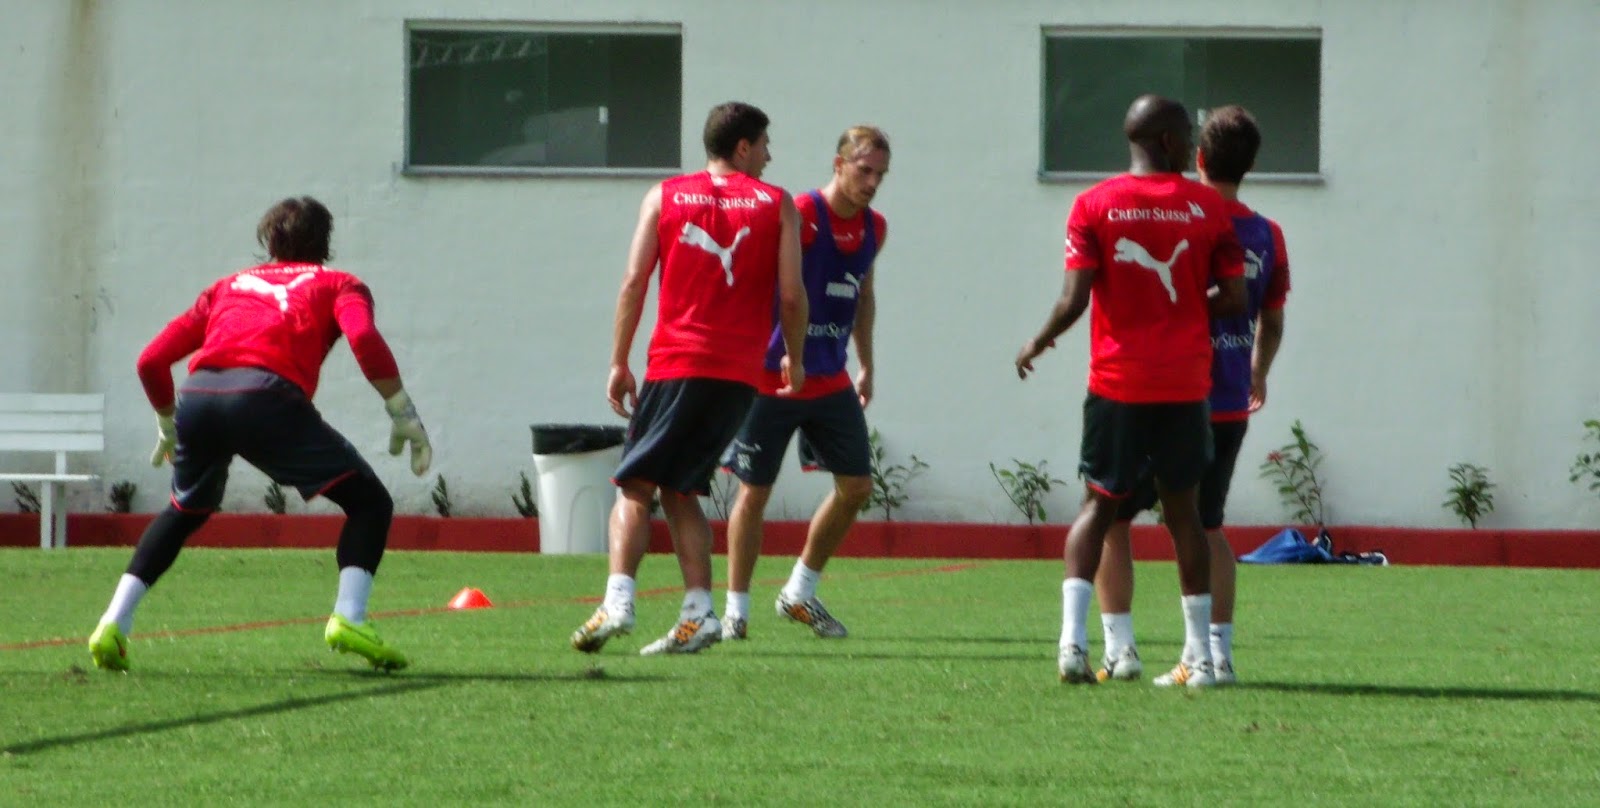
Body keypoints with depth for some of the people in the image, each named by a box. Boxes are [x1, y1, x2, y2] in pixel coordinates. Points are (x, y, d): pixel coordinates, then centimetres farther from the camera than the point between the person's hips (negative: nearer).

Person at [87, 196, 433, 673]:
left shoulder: (230, 285, 34)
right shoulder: (338, 284, 24)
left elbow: (152, 360, 28)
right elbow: (364, 339, 0)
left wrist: (169, 426, 43)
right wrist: (404, 416, 4)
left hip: (197, 397, 5)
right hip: (266, 396, -5)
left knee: (185, 513, 31)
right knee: (369, 503, 8)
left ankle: (114, 624, 20)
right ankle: (348, 619, -12)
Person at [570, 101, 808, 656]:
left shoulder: (665, 198, 8)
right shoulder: (776, 204, 7)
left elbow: (633, 285, 1)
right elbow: (792, 294, 2)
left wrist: (619, 363, 5)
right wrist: (794, 359, 16)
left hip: (676, 366, -2)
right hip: (739, 374, 2)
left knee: (635, 487, 1)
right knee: (681, 491, 12)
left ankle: (618, 601, -18)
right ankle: (698, 613, 0)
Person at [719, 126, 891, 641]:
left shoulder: (874, 229, 6)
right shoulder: (798, 216, -16)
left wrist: (865, 365, 21)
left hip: (832, 381, 7)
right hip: (773, 377, -7)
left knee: (856, 486, 5)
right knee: (755, 491, -1)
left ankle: (800, 593, 20)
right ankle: (736, 609, 8)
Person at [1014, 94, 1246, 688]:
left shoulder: (1094, 205, -4)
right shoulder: (1206, 207, 0)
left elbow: (1074, 299, -10)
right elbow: (1234, 298, -1)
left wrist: (1037, 344, 8)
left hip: (1117, 382, -1)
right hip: (1186, 385, 1)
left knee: (1099, 505, 8)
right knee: (1182, 510, 11)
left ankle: (1072, 639, -9)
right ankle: (1199, 655, 10)